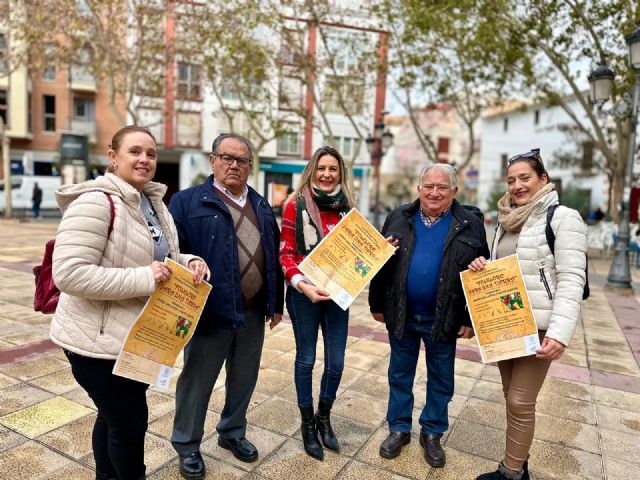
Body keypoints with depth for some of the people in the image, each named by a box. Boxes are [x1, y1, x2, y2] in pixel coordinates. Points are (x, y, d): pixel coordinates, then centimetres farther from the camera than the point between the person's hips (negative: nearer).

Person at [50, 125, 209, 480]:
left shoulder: (154, 202, 8)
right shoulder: (95, 202, -21)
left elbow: (163, 259, 16)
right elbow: (69, 273, -27)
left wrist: (190, 263, -5)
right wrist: (143, 278, -29)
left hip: (139, 335, 9)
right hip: (99, 340, -8)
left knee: (113, 417, 25)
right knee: (130, 423, 3)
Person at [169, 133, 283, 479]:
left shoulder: (262, 207, 11)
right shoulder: (188, 201, -5)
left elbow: (273, 257, 14)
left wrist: (276, 302, 14)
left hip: (253, 311, 5)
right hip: (209, 311, -5)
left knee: (244, 379, 19)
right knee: (197, 381, 12)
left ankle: (232, 433, 42)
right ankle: (187, 445, 34)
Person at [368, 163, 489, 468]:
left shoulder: (470, 224, -5)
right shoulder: (399, 218, 0)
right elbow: (381, 263, 4)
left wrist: (472, 319, -5)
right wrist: (377, 304, 4)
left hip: (444, 319, -1)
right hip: (401, 315, 2)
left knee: (441, 379, 13)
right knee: (400, 374, 14)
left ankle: (432, 434, 34)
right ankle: (399, 429, 33)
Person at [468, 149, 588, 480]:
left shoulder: (563, 218, -9)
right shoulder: (506, 220, 12)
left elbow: (571, 280, -16)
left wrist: (560, 333, -24)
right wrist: (482, 268, -2)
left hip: (536, 326, -7)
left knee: (520, 402, -2)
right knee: (511, 396, 16)